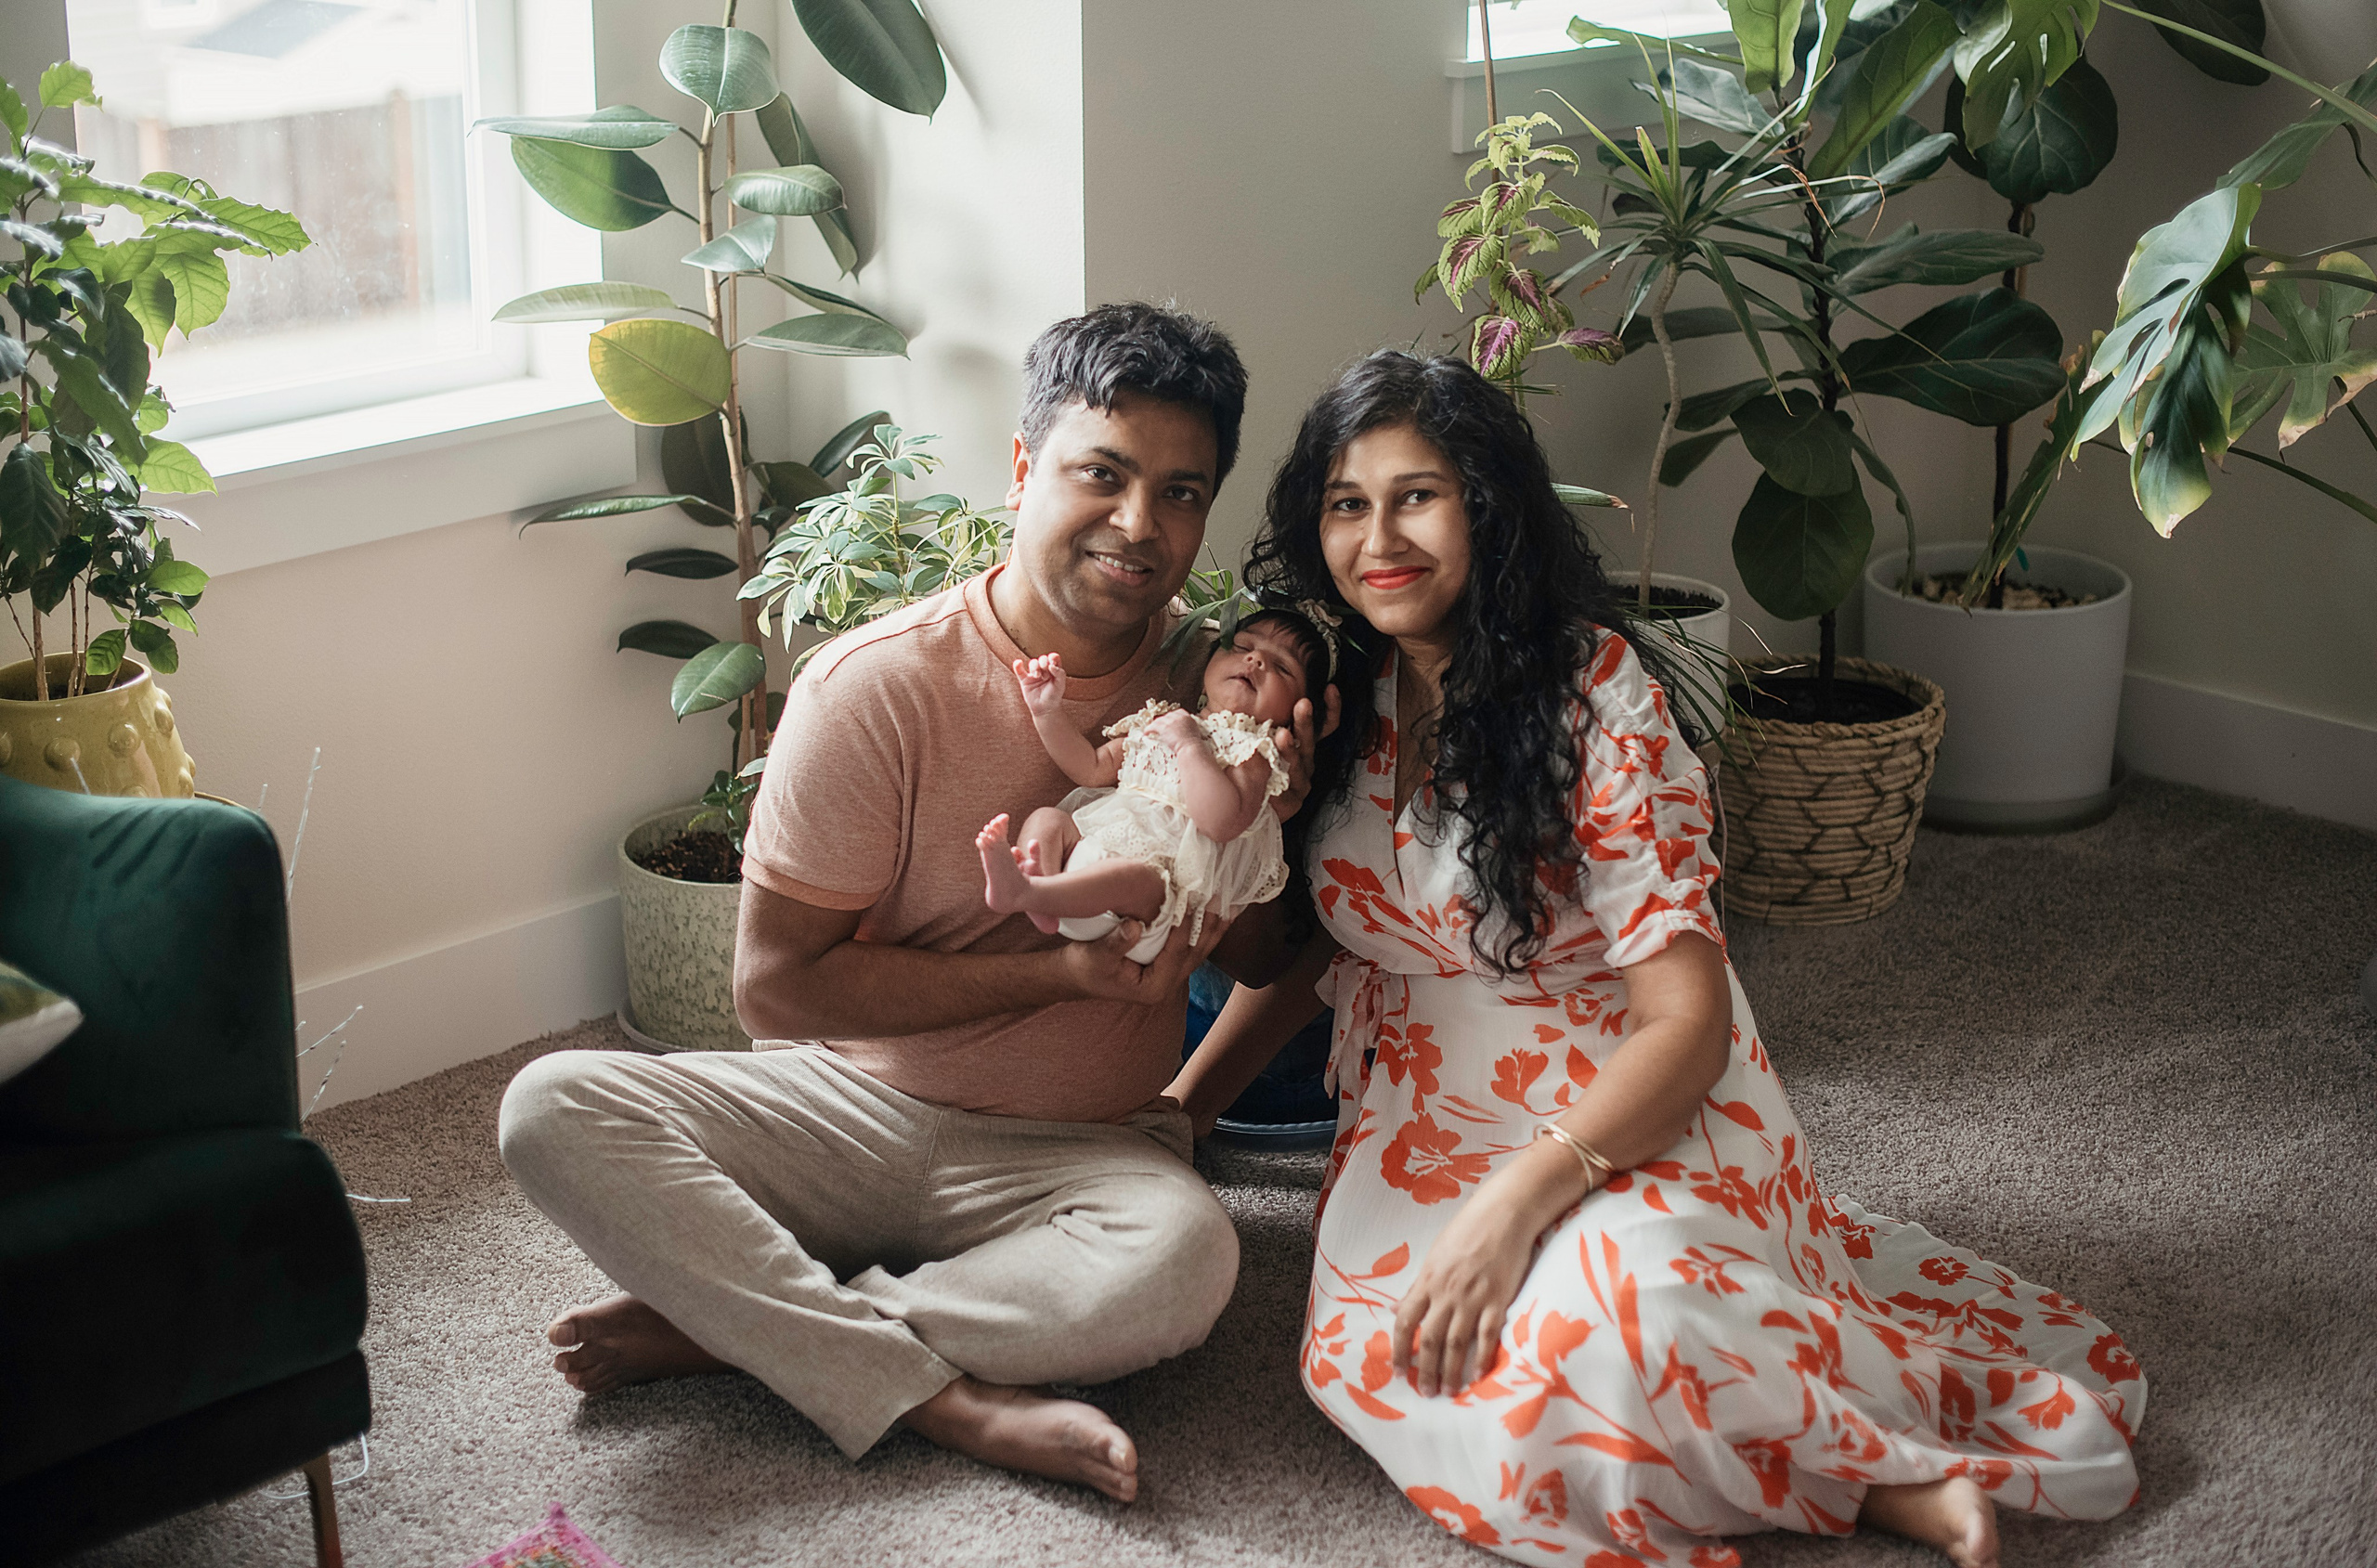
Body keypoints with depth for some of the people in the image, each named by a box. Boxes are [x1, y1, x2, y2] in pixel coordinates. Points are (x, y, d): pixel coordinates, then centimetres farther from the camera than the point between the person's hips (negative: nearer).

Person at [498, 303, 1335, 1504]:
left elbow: (1255, 960, 10)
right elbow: (776, 984, -12)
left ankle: (724, 1323, -20)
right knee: (553, 1108, -24)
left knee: (1184, 1258, -34)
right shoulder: (878, 686, -11)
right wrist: (1061, 971, -18)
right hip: (851, 1104, -1)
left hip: (1079, 1151, 1)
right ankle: (947, 1399, -30)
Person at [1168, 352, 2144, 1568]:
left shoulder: (1594, 690, -12)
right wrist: (1176, 1110, 9)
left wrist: (1515, 1201, -28)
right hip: (1422, 1122, 5)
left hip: (1627, 1114, -5)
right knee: (1384, 1359, -31)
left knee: (1601, 1322, -40)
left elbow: (1685, 1019, -17)